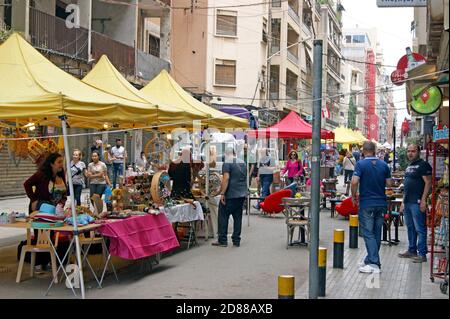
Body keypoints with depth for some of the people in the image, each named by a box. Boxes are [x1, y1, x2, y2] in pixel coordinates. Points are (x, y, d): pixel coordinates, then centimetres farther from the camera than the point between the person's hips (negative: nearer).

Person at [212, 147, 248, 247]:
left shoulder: (227, 163, -9)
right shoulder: (243, 163, 13)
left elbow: (226, 178, -18)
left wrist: (222, 193, -16)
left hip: (230, 195, -7)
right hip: (242, 194, 7)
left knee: (223, 216, 2)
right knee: (238, 217, 10)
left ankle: (222, 240, 4)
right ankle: (236, 241, 11)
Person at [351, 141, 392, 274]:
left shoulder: (361, 164, -9)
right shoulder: (383, 165, 4)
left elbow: (354, 181, -20)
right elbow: (389, 183, 6)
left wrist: (354, 196, -4)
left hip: (366, 204, -5)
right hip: (381, 203, 5)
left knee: (368, 234, -2)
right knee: (376, 233, 13)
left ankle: (374, 264, -10)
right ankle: (370, 260, 23)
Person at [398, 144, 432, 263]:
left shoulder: (423, 165, -8)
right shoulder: (409, 166, 19)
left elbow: (428, 183, -14)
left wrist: (423, 200, -20)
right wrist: (403, 201, 21)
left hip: (417, 203, -9)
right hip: (407, 202, 9)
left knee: (420, 229, -6)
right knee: (410, 227, 15)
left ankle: (422, 254, -3)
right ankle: (412, 250, 25)